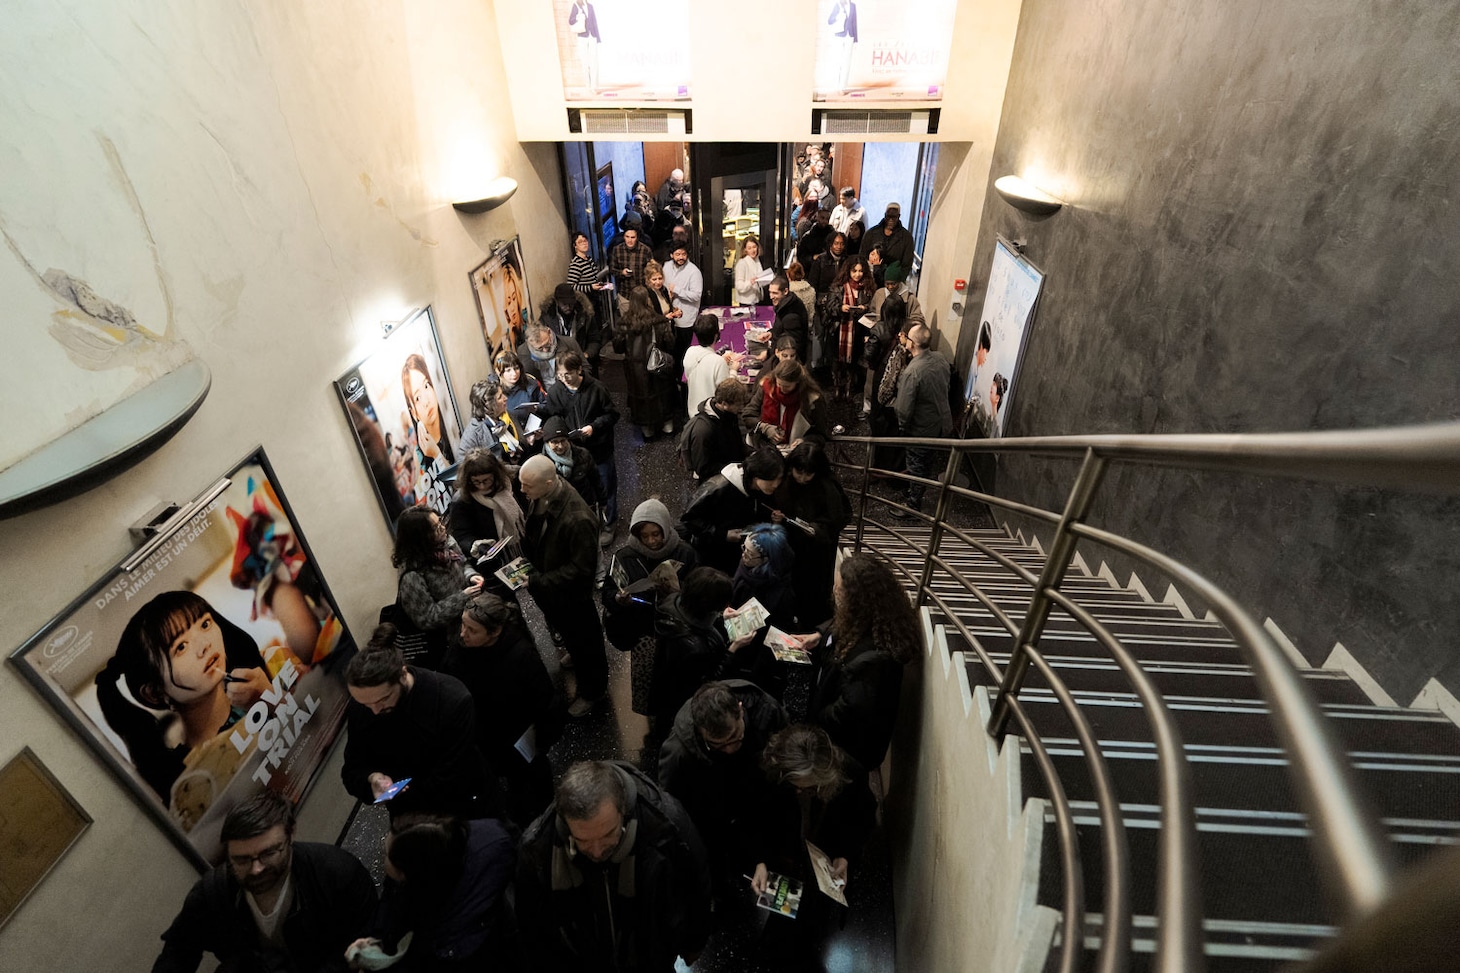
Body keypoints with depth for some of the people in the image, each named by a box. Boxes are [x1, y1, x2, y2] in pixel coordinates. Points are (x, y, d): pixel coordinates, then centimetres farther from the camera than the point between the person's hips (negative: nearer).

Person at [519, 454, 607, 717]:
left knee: (584, 640, 18)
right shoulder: (541, 496, -16)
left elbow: (582, 567, -30)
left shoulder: (578, 519, -39)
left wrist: (538, 581, -26)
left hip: (570, 593, -7)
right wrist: (525, 558, -6)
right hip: (544, 583, 7)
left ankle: (592, 690, 43)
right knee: (565, 630, 33)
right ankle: (574, 651, 65)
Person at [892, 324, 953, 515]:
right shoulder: (940, 358, -9)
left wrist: (902, 426, -9)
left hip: (922, 430, -7)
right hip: (943, 423, 7)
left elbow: (904, 409, -27)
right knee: (929, 462, 28)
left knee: (917, 469, 12)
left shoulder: (911, 372, -33)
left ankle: (912, 505, 30)